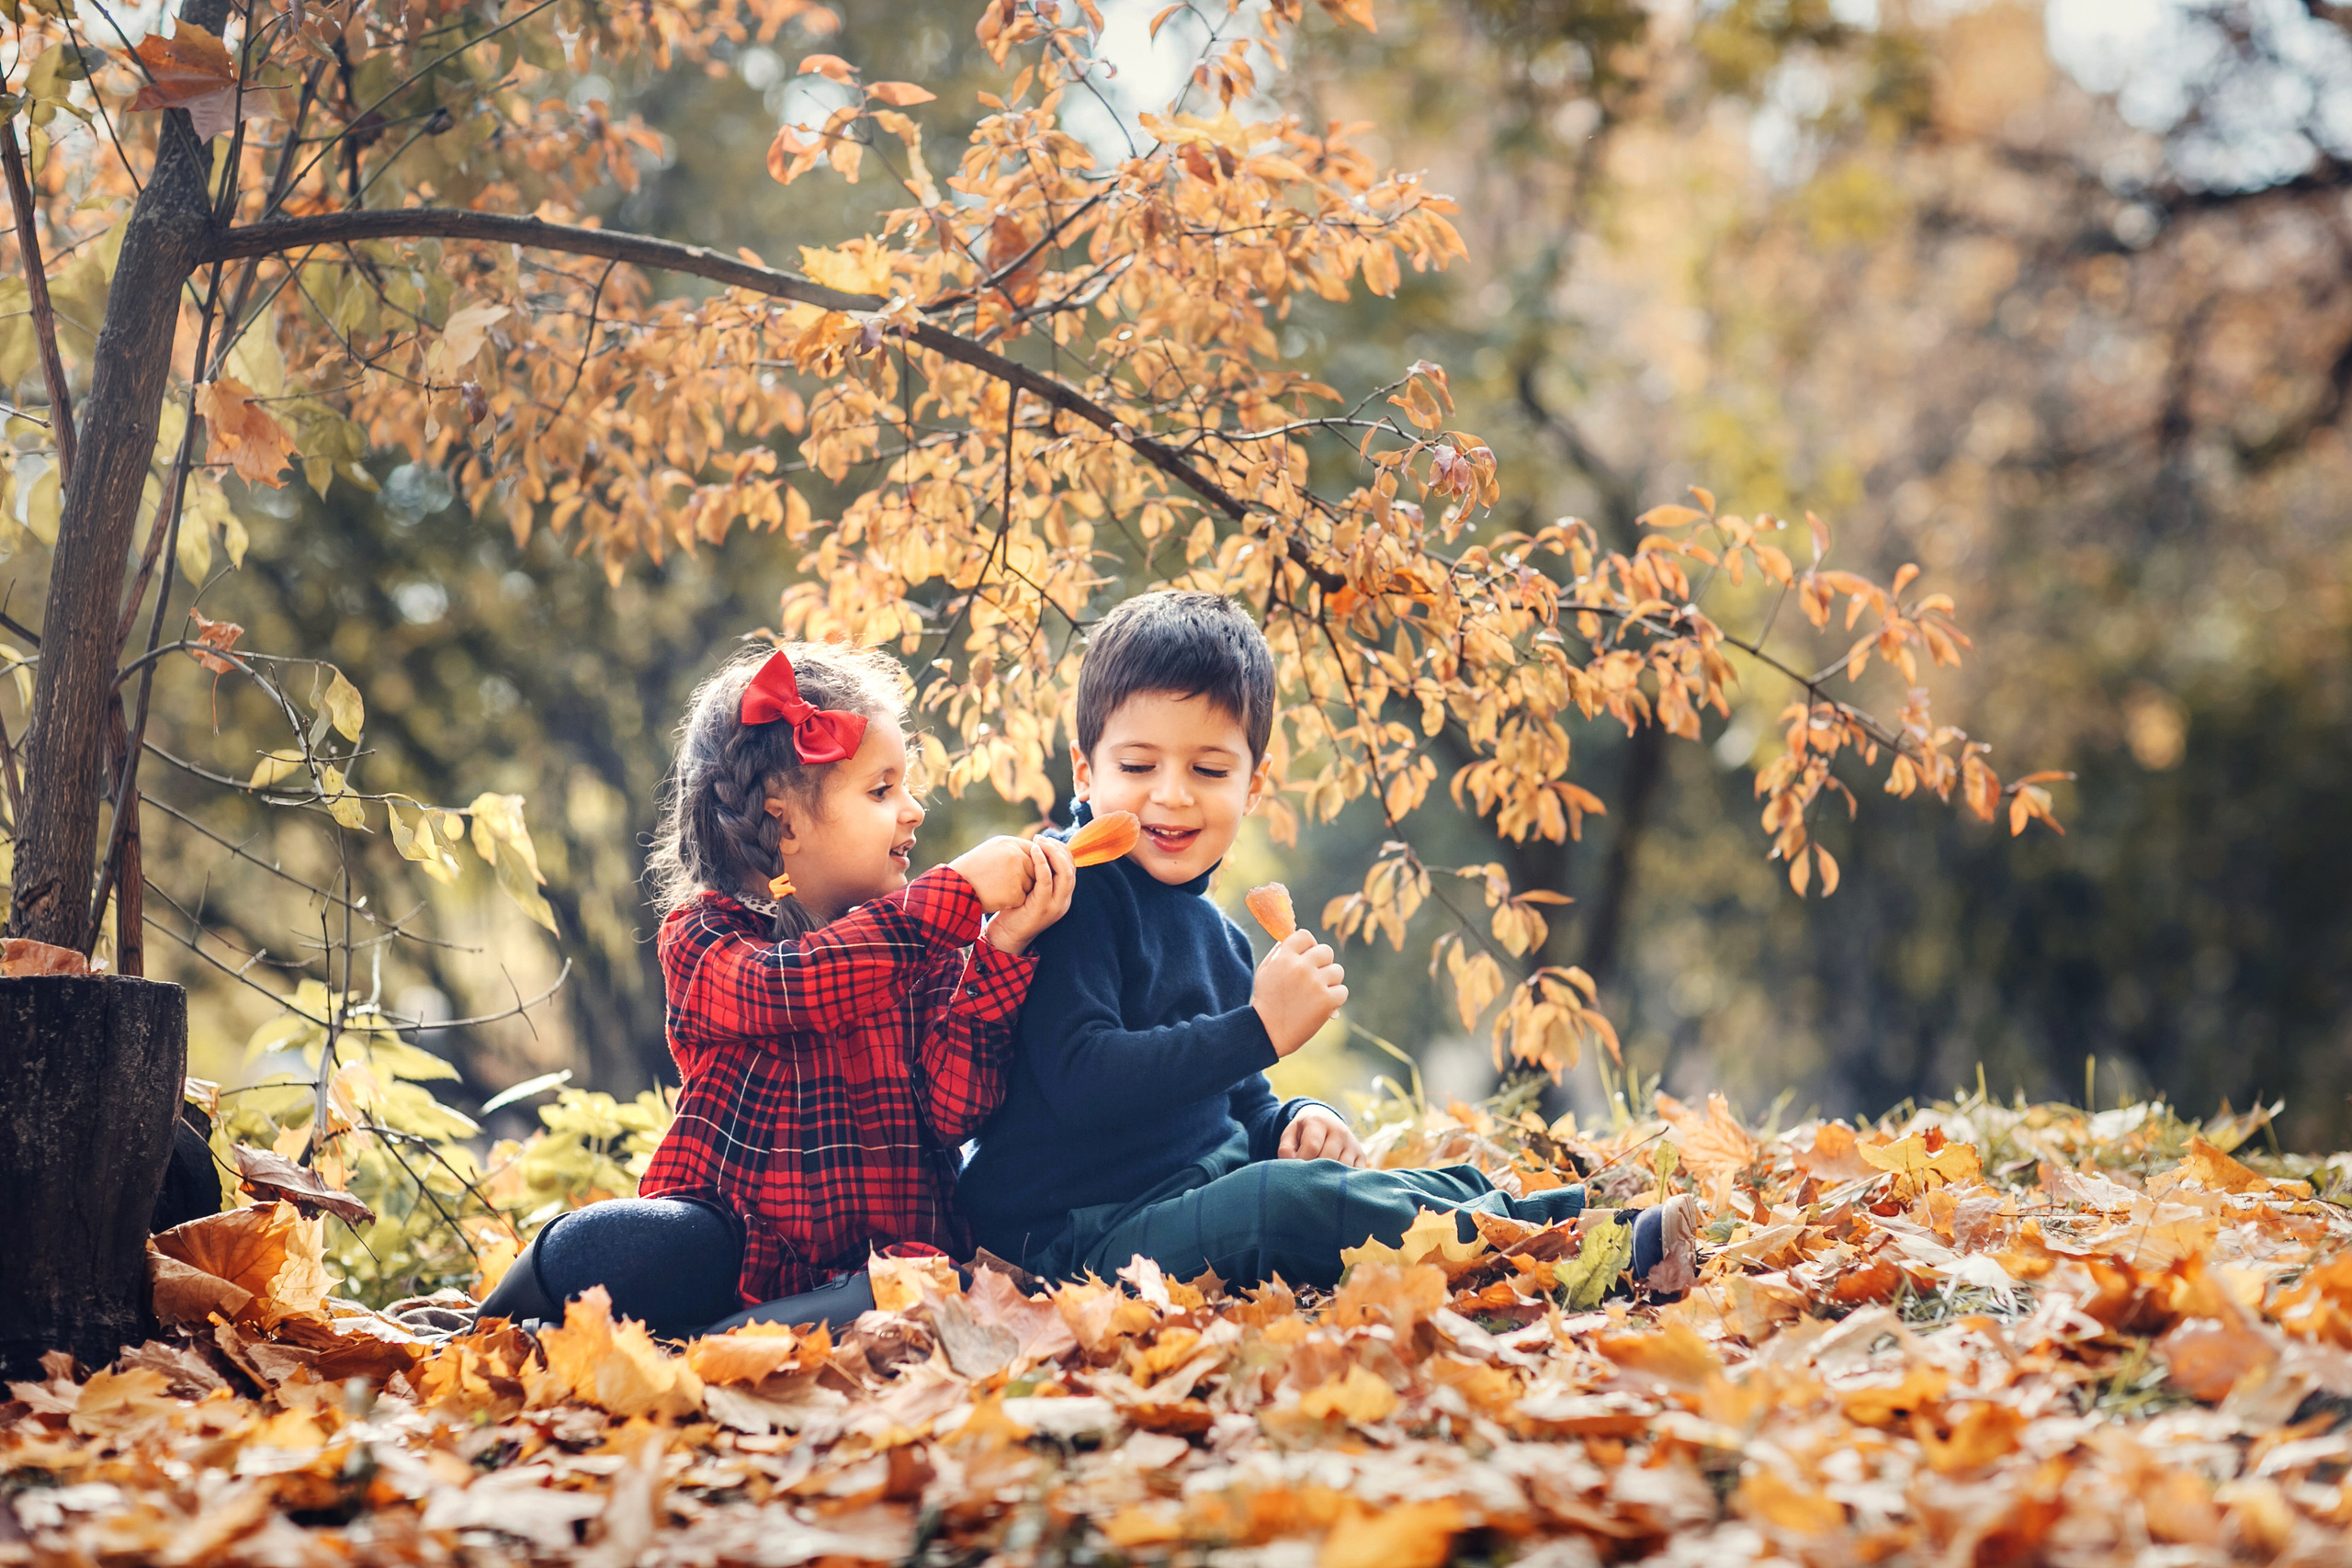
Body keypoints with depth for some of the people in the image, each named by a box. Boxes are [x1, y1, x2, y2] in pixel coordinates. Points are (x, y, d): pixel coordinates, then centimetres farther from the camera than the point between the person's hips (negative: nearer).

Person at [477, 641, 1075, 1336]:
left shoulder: (930, 947, 9)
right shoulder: (702, 935, 2)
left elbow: (952, 1109, -4)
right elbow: (786, 987, -22)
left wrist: (1001, 948, -15)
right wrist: (958, 893, -21)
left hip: (878, 1261, 2)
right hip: (730, 1247, -2)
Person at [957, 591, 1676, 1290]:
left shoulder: (1215, 933, 16)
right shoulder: (1072, 895, -13)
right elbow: (1078, 1080, -27)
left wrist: (1294, 1122, 2)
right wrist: (1259, 1029, -26)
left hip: (1201, 1185, 10)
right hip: (1080, 1233, -10)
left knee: (1448, 1188, 0)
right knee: (1292, 1200, -32)